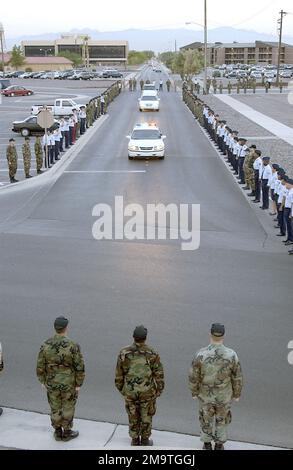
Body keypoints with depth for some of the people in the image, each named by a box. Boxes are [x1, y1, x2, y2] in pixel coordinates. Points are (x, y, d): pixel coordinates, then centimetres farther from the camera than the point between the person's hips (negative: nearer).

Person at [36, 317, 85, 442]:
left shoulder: (45, 345, -13)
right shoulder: (73, 346, -21)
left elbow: (40, 366, -6)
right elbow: (79, 367, -16)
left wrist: (43, 381, 9)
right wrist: (79, 384, -4)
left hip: (52, 383, 2)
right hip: (69, 384, -2)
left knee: (55, 408, 18)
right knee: (68, 408, 15)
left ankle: (58, 432, 30)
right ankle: (67, 433, 27)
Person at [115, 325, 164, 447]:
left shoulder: (124, 353, -9)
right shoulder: (152, 354, -12)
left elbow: (119, 374, -1)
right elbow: (159, 374, -8)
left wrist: (121, 388, 14)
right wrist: (159, 390, 5)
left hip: (130, 392, 1)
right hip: (147, 392, -1)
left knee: (133, 416, 17)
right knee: (146, 416, 15)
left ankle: (135, 440, 25)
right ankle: (145, 440, 23)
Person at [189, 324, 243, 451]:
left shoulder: (201, 354, -26)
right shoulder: (231, 355, -25)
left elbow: (193, 376, -15)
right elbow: (237, 377, -14)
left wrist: (194, 392, 4)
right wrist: (237, 394, 4)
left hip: (205, 394, 0)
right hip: (224, 396, 0)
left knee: (206, 419, 25)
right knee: (222, 419, 26)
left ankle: (207, 445, 41)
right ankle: (219, 445, 40)